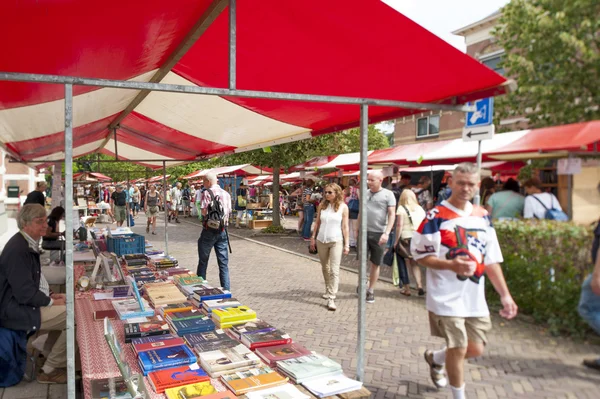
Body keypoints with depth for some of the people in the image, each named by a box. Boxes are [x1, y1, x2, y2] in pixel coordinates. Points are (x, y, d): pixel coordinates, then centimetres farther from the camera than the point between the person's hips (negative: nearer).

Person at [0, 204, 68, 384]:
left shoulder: (29, 243, 8)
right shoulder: (17, 249, -23)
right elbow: (25, 293, -26)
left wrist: (51, 295, 7)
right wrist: (51, 301, -15)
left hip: (24, 302, 11)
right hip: (16, 310, -10)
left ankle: (50, 357, 23)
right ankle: (49, 370, -1)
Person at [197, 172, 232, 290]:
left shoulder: (206, 193, -9)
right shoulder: (226, 194, 6)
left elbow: (204, 212, -15)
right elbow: (229, 211, 7)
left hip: (209, 229, -3)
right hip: (223, 231, 4)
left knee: (203, 261, 11)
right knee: (224, 263, 6)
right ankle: (226, 290, 3)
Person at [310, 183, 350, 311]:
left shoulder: (343, 207, -5)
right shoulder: (322, 205, 3)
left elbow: (345, 227, -3)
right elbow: (317, 223, 9)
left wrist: (346, 244, -5)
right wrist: (313, 238, 8)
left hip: (336, 241, -4)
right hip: (321, 240, 4)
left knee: (334, 270, -10)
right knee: (325, 268, 17)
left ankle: (331, 298, -10)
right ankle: (328, 290, 36)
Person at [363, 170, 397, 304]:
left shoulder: (388, 194, -6)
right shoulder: (365, 193, 7)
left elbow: (392, 215, -9)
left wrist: (386, 233, -18)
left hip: (379, 233, -3)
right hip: (364, 232, 3)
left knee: (375, 264, 8)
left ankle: (371, 290, 21)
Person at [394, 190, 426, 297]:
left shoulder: (401, 209, -2)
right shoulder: (420, 209, 11)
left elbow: (399, 225, -9)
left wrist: (396, 241, -6)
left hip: (406, 238, -4)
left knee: (405, 263, 8)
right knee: (415, 263, 16)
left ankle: (406, 288, 13)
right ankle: (419, 285, 1)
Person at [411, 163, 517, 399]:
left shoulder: (483, 217, 8)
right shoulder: (436, 216, -10)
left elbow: (492, 260, 12)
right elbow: (420, 254, -9)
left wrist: (505, 295, 6)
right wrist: (452, 265, -24)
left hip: (475, 298, 6)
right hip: (447, 297, -6)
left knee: (475, 349, 12)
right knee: (458, 348, -1)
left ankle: (435, 358, 41)